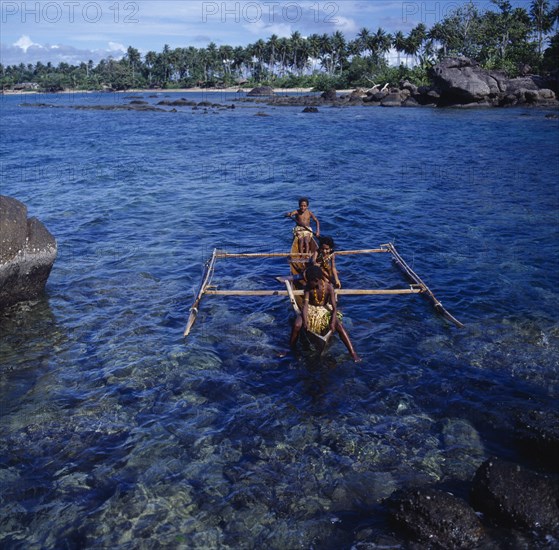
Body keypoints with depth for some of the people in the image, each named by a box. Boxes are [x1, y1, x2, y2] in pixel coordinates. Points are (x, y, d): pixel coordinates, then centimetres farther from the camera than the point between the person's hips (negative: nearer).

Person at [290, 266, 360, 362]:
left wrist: (332, 323, -35)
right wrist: (305, 321, -35)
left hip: (325, 310, -1)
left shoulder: (328, 287, -20)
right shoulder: (308, 288, -17)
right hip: (311, 309, 1)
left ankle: (353, 354, -24)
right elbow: (305, 305, -21)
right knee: (296, 325, -26)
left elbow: (334, 308, -20)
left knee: (340, 326, -26)